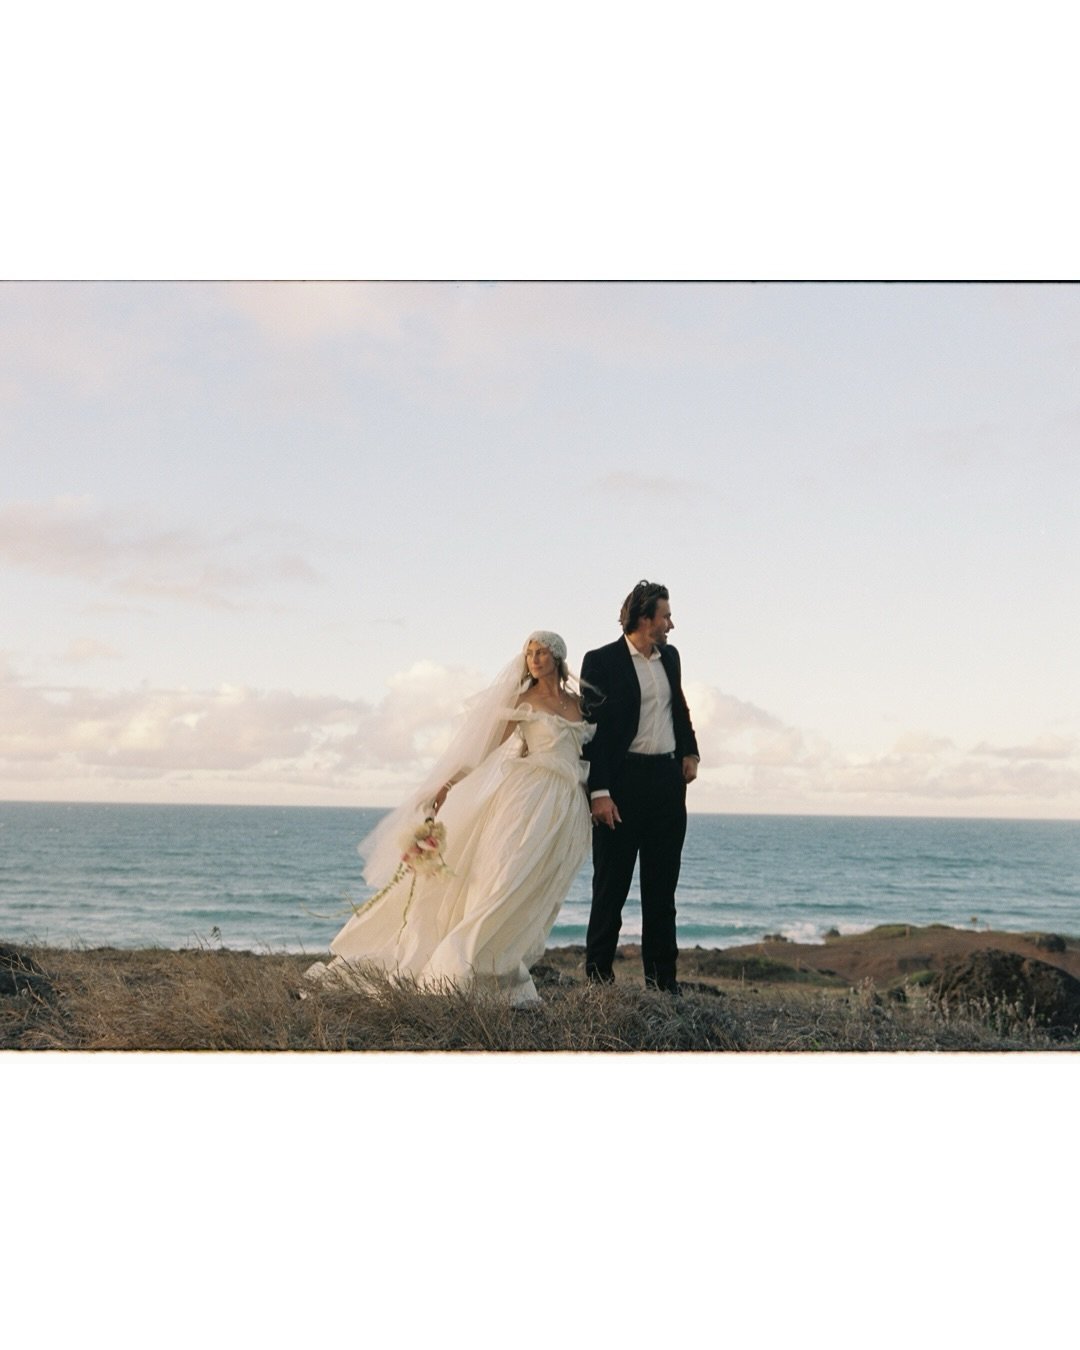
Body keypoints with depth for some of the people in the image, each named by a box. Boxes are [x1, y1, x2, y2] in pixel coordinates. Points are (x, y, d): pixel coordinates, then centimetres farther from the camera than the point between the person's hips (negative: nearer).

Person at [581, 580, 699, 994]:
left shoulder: (670, 657, 13)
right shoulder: (601, 661, -8)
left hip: (669, 781, 6)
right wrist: (598, 792, -17)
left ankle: (662, 978, 17)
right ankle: (598, 975, 8)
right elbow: (592, 727, -11)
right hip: (622, 783, -6)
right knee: (611, 883, 0)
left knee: (662, 885, 10)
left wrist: (689, 752, 11)